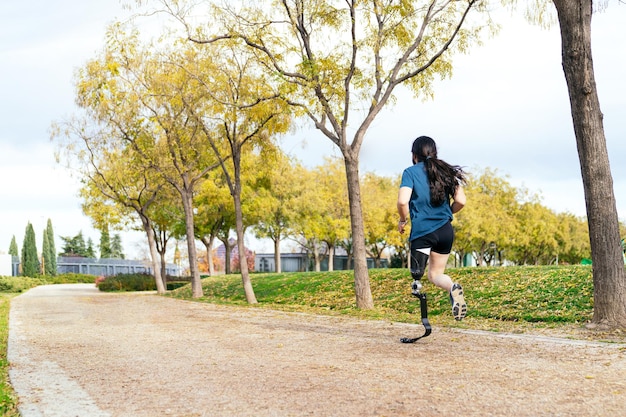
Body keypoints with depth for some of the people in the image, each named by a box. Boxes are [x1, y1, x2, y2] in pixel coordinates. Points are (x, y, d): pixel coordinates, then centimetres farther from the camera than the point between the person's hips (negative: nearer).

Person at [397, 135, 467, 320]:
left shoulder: (411, 172, -3)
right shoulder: (446, 171, 8)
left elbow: (403, 201, -16)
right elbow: (460, 201, 2)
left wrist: (403, 220, 2)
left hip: (422, 231, -4)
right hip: (446, 230, 4)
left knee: (418, 272, 7)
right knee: (436, 274, 15)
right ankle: (453, 288, -16)